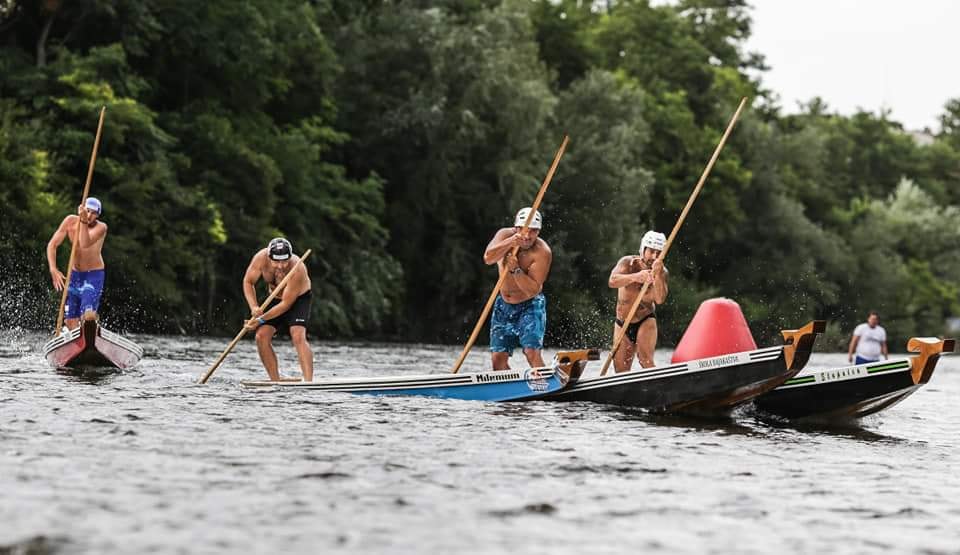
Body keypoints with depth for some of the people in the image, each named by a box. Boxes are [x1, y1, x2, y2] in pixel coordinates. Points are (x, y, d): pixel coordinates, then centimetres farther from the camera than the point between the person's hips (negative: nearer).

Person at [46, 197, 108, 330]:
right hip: (74, 274, 4)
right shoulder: (70, 221, -8)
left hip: (94, 275, -4)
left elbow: (85, 244, -36)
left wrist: (84, 221, -47)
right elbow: (52, 245, -7)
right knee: (70, 320, 5)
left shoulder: (101, 227, -18)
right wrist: (53, 269, -20)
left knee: (88, 315, -23)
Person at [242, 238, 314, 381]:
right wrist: (254, 307, -25)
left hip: (298, 299, -5)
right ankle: (276, 382, -4)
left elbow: (286, 304, -30)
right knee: (261, 336, -10)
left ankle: (308, 382, -34)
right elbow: (248, 282, -9)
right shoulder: (261, 258, -24)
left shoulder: (297, 269, -36)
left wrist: (261, 320, -29)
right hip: (275, 298, 5)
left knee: (298, 336, -26)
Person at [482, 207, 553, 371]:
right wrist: (510, 243, -43)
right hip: (504, 305, 4)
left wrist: (516, 270, -37)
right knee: (498, 357, 2)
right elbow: (488, 258, -29)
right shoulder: (505, 235, -11)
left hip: (530, 306, -4)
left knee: (532, 352, -21)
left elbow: (533, 290, -25)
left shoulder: (542, 252, -22)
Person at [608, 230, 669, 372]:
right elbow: (612, 281, -31)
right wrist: (635, 277, -48)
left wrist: (657, 275, -41)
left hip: (646, 321, -2)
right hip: (622, 324, 2)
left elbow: (659, 300, -26)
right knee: (621, 370, 2)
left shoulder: (662, 272, -11)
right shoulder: (628, 263, -12)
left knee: (646, 360, -23)